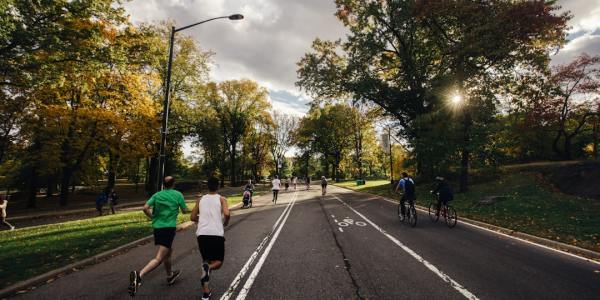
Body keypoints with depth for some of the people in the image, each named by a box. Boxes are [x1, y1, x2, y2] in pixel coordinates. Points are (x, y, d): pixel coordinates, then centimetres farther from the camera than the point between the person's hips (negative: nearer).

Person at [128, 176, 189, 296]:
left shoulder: (157, 195, 8)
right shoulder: (178, 194, -2)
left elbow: (145, 208, -5)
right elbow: (184, 211, 3)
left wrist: (152, 217, 12)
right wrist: (180, 203, 23)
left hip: (157, 227, 6)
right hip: (169, 228, -6)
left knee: (168, 251, 25)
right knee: (159, 258, -8)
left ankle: (170, 275, 41)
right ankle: (139, 275, -30)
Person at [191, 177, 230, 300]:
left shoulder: (200, 200, 15)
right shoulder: (221, 199, 5)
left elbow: (193, 217, 17)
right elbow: (226, 214, -11)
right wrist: (225, 222, 9)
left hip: (202, 233, 3)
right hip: (217, 234, -3)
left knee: (206, 260, 21)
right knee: (219, 261, 14)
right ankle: (208, 268, -21)